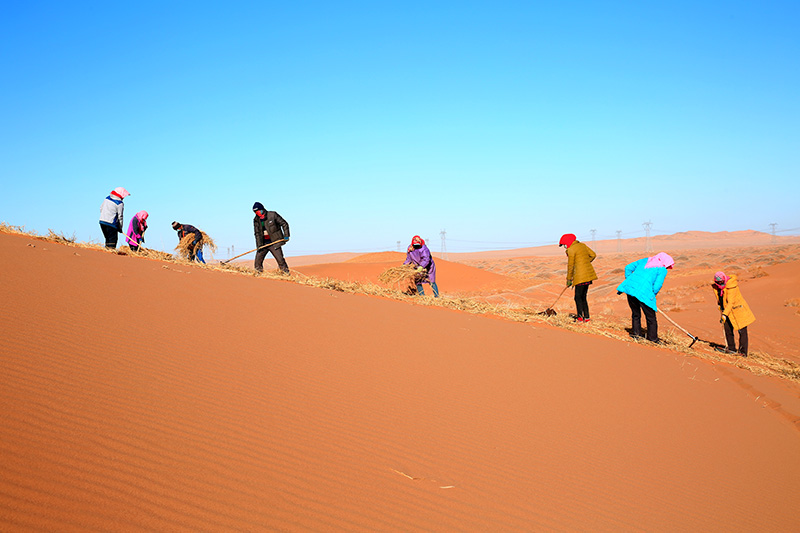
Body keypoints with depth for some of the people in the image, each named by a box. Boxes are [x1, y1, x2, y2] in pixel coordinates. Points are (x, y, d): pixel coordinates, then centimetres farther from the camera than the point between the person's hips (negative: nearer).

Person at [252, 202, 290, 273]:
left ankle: (287, 274, -3)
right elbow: (257, 233, 4)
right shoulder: (256, 220, 4)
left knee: (280, 259, -11)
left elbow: (284, 224, -2)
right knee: (258, 260, 0)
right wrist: (259, 245, -5)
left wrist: (286, 235, -11)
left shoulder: (273, 215, -7)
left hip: (274, 242, -4)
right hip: (263, 243, 4)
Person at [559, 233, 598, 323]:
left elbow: (570, 266, -7)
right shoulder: (582, 245, 13)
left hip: (581, 275, -8)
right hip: (588, 274, 8)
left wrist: (569, 279, 1)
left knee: (578, 297, -2)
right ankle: (586, 317, 13)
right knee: (583, 297, 14)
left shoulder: (571, 250, -11)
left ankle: (580, 317, -8)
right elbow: (593, 255, 17)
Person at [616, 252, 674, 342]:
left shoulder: (645, 260, 23)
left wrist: (629, 281, 27)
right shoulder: (662, 270, 6)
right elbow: (657, 286, -3)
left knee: (635, 314, 24)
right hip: (644, 292, -6)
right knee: (651, 318, 9)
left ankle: (636, 333, 27)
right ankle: (653, 339, 18)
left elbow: (628, 268, 21)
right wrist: (651, 296, 11)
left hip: (630, 287, 6)